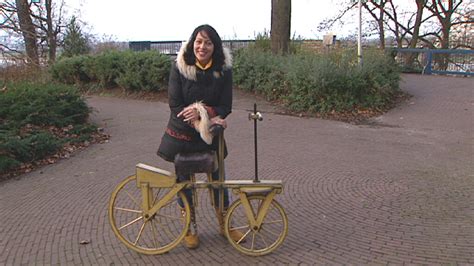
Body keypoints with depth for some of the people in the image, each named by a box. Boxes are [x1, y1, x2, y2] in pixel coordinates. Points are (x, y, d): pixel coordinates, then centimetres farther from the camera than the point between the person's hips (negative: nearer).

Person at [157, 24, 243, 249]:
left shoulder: (224, 70, -9)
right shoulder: (179, 67, -13)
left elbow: (225, 106, -10)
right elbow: (175, 104, -17)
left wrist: (202, 111, -28)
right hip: (182, 134, -1)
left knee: (218, 178, 10)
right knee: (184, 180, 10)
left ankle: (224, 224, 31)